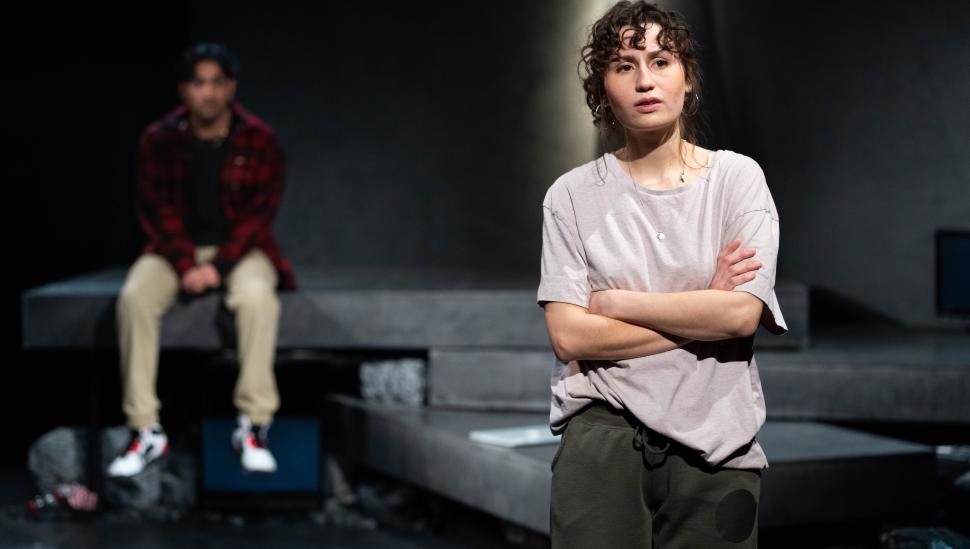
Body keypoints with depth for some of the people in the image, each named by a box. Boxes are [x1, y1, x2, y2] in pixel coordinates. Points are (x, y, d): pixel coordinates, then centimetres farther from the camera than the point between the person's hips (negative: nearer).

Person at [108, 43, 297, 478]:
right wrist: (187, 266, -18)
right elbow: (157, 209, -4)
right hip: (177, 247, 2)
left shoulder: (259, 140, -6)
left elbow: (260, 212, -8)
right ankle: (145, 431, -25)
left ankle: (253, 427, -29)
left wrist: (218, 266, -19)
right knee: (134, 296, -29)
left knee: (257, 296, -36)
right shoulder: (159, 140, -3)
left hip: (239, 247, -1)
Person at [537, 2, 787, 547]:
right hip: (604, 430, -1)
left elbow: (743, 314, -10)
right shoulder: (573, 194, 1)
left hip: (717, 444, 1)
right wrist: (703, 312, -8)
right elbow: (569, 335, -8)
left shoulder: (738, 177, 2)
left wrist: (616, 302, -6)